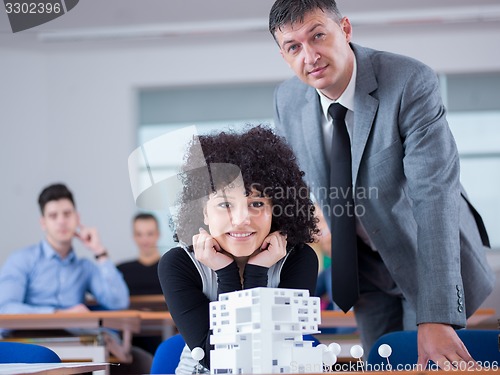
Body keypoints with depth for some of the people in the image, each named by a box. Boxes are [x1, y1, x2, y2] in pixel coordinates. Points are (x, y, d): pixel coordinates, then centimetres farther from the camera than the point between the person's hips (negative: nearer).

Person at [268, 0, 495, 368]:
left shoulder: (411, 82, -26)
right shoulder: (287, 101, -8)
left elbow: (435, 197, -33)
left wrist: (436, 318, -40)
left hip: (432, 256, -4)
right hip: (366, 267, 4)